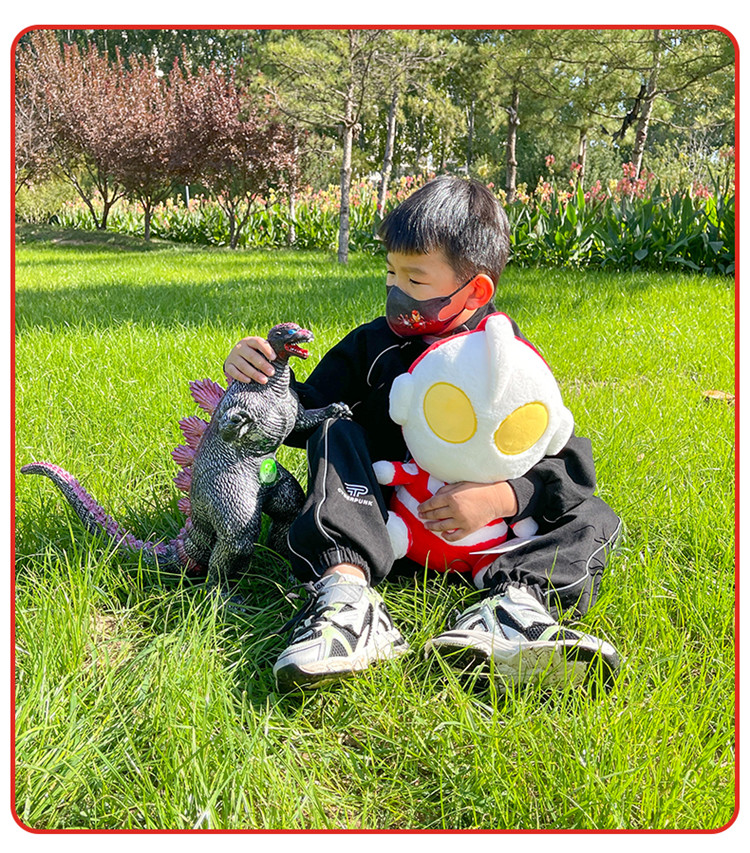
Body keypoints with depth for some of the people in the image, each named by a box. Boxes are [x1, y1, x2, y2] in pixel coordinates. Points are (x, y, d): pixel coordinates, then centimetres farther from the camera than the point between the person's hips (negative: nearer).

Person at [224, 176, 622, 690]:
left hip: (480, 531, 0)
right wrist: (264, 378, -12)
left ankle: (513, 602, -45)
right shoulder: (373, 344, 4)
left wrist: (503, 496, -26)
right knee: (335, 435, -19)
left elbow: (571, 464, -9)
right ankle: (346, 593, -44)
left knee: (592, 518, -12)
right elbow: (305, 412, 9)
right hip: (381, 525, 1)